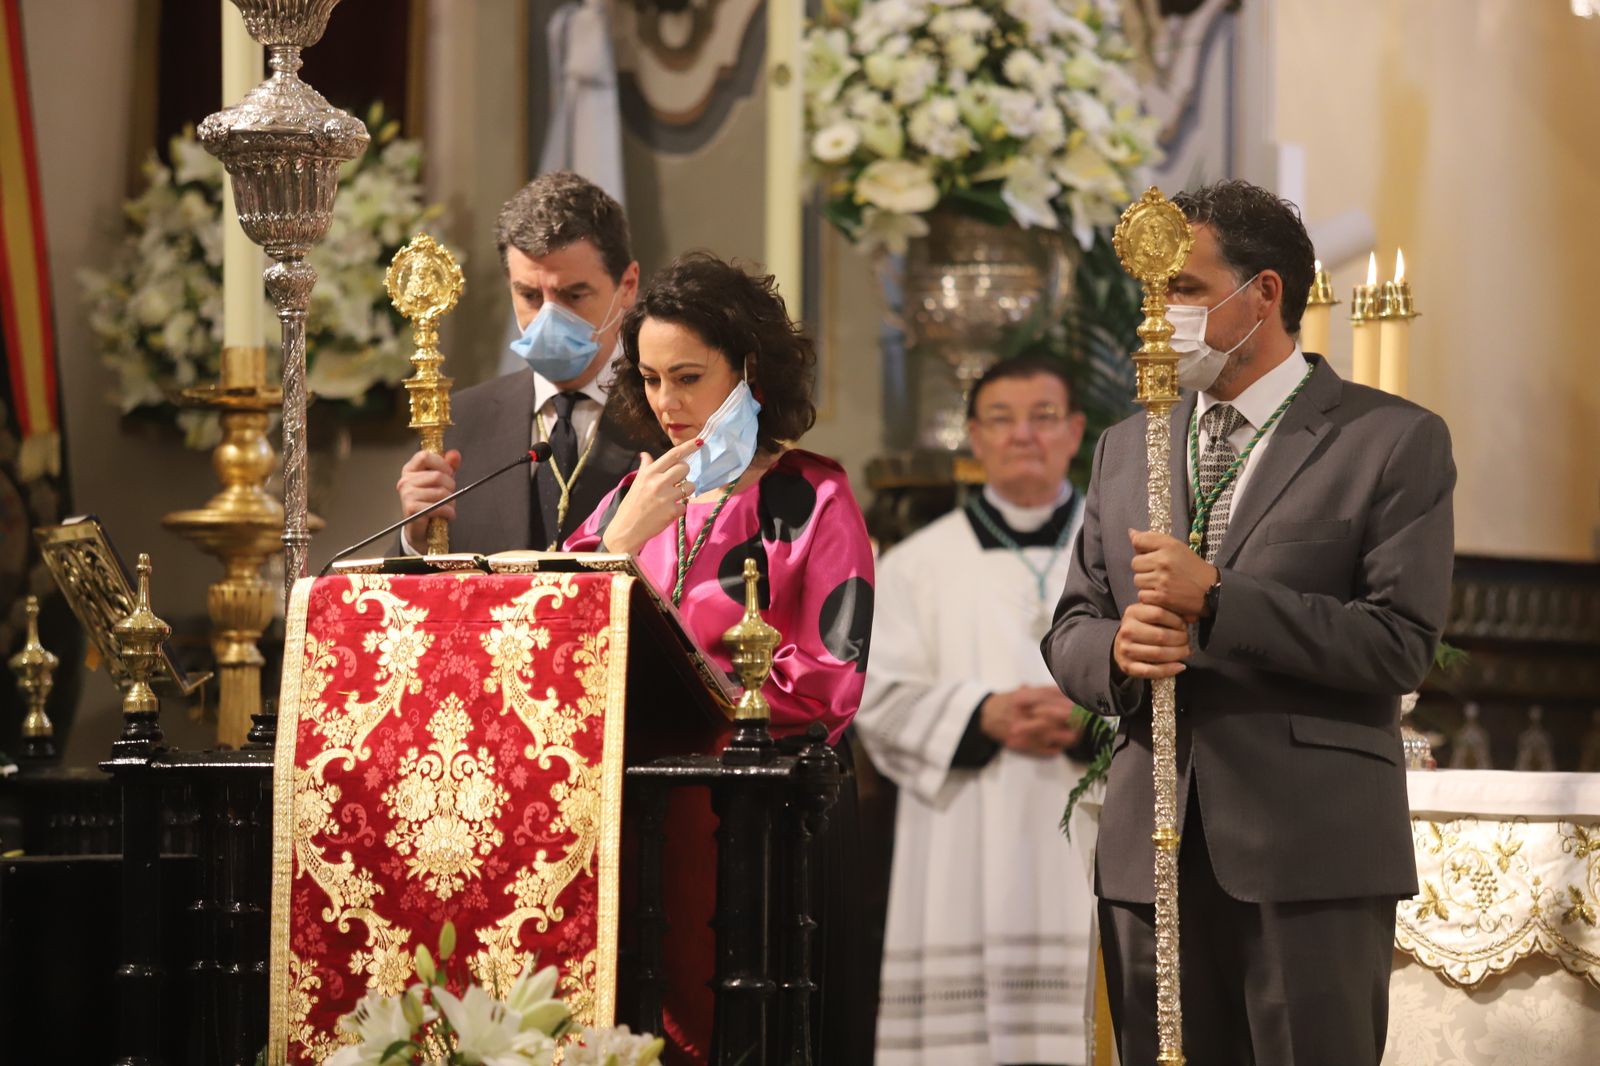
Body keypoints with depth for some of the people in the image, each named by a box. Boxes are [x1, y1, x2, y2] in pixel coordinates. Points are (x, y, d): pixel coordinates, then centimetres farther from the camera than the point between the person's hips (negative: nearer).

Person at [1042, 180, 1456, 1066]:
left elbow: (1400, 644, -11)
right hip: (1152, 851, 5)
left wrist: (1216, 599, -17)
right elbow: (1070, 633, 15)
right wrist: (1115, 647, -10)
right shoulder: (1128, 447, 16)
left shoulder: (1394, 442, -2)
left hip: (1311, 854, -5)